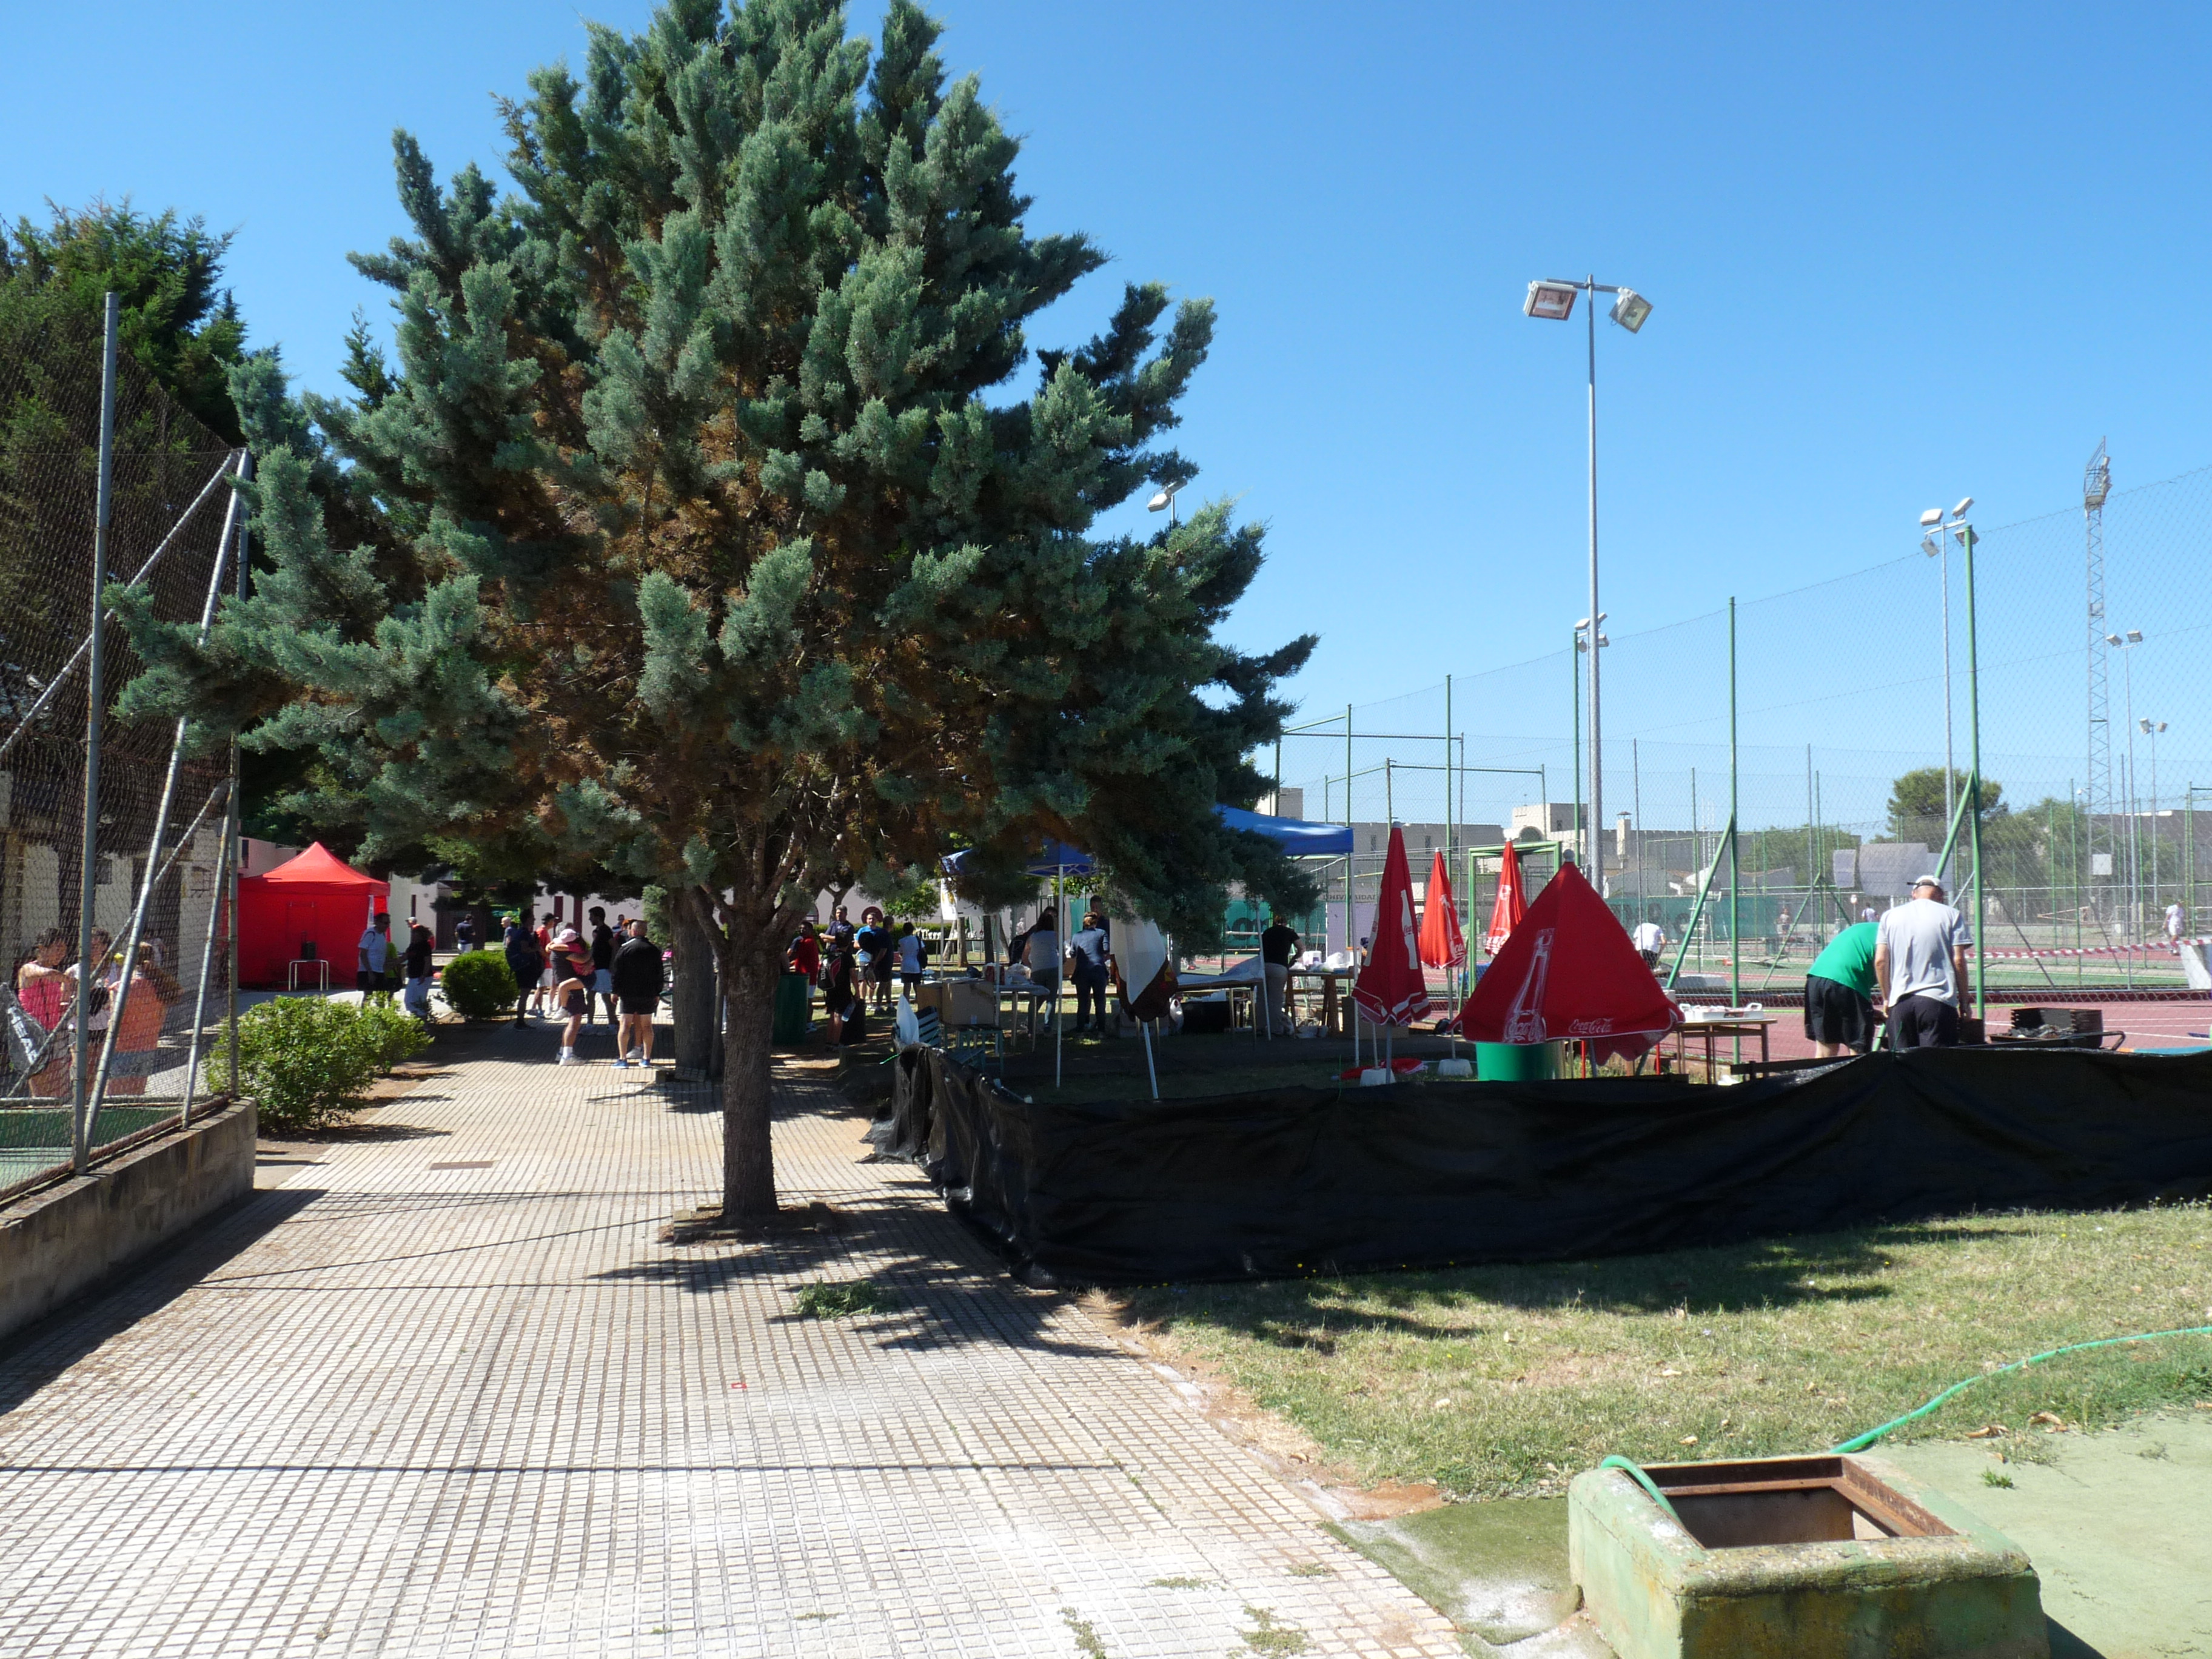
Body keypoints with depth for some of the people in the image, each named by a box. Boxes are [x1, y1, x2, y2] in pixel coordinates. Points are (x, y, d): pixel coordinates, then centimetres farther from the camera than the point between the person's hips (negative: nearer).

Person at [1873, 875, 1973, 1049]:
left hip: (1900, 1002, 3)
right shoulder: (1951, 915, 4)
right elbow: (1958, 961, -1)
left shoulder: (1890, 916, 11)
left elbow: (1880, 961, 7)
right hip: (1937, 1000, -3)